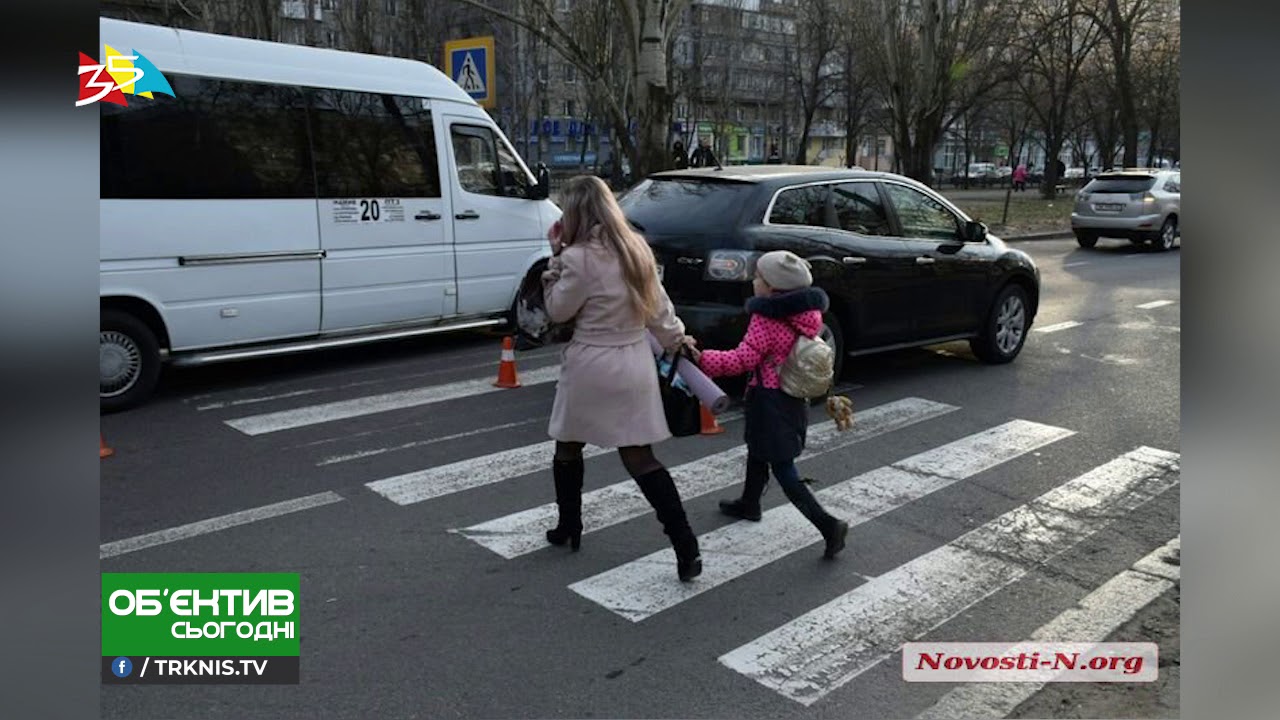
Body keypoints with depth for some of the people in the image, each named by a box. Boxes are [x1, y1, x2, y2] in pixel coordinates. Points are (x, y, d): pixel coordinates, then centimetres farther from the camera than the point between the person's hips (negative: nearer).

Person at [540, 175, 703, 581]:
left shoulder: (579, 258, -17)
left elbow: (558, 311, -4)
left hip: (592, 367, -5)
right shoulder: (637, 248, 4)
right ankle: (686, 548, 0)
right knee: (640, 459, 6)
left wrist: (556, 257, -1)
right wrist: (676, 337, 25)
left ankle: (568, 529, 33)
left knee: (568, 448, 18)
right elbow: (658, 303, 12)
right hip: (635, 364, 6)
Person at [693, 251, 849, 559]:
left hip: (771, 400, -9)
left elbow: (743, 359, -23)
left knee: (782, 468, -4)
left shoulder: (766, 317, -20)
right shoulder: (804, 314, 5)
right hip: (795, 397, 9)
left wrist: (703, 359, -21)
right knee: (758, 450, 27)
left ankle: (828, 524, -9)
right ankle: (749, 503, 45)